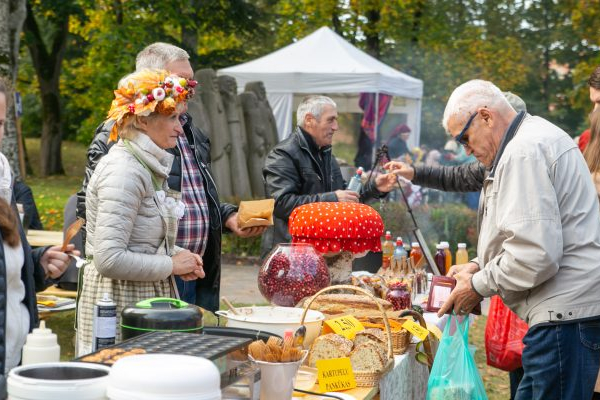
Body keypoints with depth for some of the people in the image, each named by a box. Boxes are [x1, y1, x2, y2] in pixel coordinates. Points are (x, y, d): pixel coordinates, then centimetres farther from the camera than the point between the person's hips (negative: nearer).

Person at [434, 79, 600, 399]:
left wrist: (478, 286, -9)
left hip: (564, 315, -11)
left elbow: (536, 254, -23)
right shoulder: (536, 136, 18)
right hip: (566, 306, 11)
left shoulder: (524, 151, -16)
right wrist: (479, 265, 15)